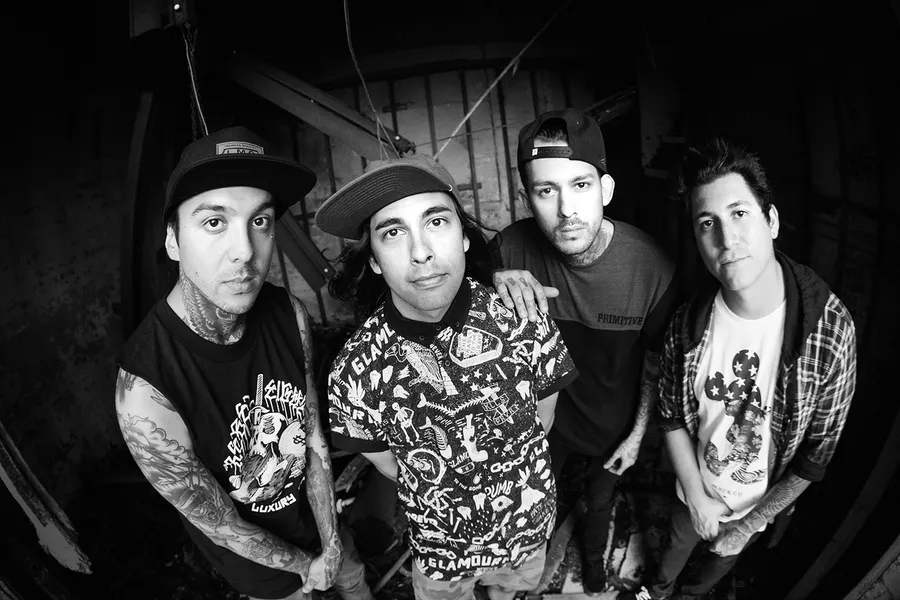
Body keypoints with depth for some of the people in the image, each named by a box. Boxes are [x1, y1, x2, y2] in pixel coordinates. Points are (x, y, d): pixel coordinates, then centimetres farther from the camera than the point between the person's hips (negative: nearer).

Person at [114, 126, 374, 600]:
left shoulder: (290, 315, -21)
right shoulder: (144, 394, -35)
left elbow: (314, 439, -10)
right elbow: (220, 524, -23)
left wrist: (331, 546, -8)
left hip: (319, 512, 4)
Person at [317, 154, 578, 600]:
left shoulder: (523, 320, -25)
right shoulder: (353, 372, -26)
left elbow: (542, 416, -7)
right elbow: (386, 463, -8)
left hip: (531, 526, 2)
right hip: (439, 550, -1)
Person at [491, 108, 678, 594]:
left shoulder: (652, 268, -29)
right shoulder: (513, 248, -29)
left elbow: (656, 361, -12)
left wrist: (637, 434, -3)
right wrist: (494, 283, -36)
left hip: (614, 426, 0)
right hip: (543, 418, 0)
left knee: (600, 500, 30)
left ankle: (594, 555, 65)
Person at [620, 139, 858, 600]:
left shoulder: (831, 328, -29)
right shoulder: (688, 323, -21)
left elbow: (817, 452, -19)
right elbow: (672, 416, -8)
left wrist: (750, 525, -13)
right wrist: (697, 497, -13)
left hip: (761, 504, -1)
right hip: (694, 494, 1)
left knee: (720, 563, 28)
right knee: (677, 545, 29)